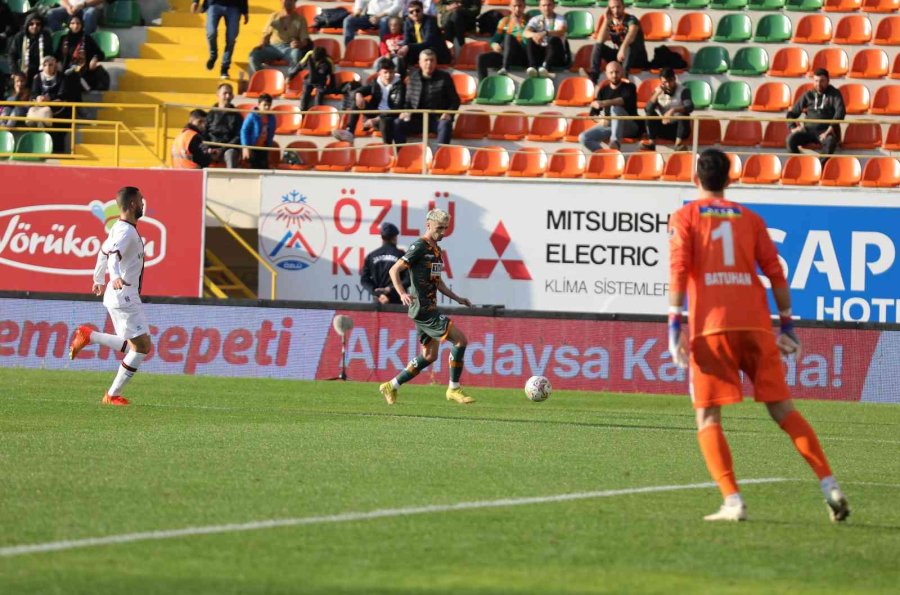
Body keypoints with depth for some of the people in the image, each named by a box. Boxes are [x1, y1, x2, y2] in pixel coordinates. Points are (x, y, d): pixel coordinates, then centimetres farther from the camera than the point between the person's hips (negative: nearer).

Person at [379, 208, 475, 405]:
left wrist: (457, 298, 19)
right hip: (423, 308, -10)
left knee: (429, 356, 12)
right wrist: (402, 294, -27)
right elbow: (394, 270, -13)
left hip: (429, 308, 10)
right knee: (459, 339, -13)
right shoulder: (419, 247, -11)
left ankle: (391, 387, 19)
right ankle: (454, 389, -5)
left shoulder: (436, 250, 17)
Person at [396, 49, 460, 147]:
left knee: (445, 124, -36)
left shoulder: (444, 78, 2)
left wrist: (449, 113, -15)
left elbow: (455, 100, 5)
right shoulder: (413, 77, 9)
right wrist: (406, 111, -5)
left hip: (438, 118, -3)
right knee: (398, 124, -22)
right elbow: (408, 100, 17)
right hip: (417, 118, 3)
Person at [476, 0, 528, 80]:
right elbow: (494, 39, 16)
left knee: (509, 37, -32)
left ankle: (505, 68, -46)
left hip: (523, 57, -5)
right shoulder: (504, 21, 16)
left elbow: (528, 41, -11)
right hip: (504, 54, 5)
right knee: (481, 58, -15)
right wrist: (495, 45, -7)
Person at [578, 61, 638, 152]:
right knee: (583, 137, -16)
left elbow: (625, 100, -26)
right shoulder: (604, 90, 10)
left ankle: (615, 142, -46)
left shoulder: (629, 87, -2)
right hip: (609, 125, 5)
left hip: (631, 126, -4)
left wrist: (605, 103, -41)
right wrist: (601, 120, -14)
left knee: (616, 108, -35)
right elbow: (593, 112, 10)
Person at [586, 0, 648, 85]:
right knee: (598, 46, -12)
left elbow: (631, 35, -37)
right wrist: (606, 20, -18)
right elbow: (600, 41, -15)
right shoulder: (609, 23, 0)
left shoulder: (631, 20, -15)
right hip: (618, 55, 5)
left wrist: (623, 48, -57)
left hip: (637, 56, -5)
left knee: (630, 45, -36)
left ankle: (623, 74, -50)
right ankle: (593, 74, -28)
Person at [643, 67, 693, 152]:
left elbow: (690, 107, -25)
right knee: (650, 112, -17)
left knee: (683, 113, -31)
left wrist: (673, 110, -40)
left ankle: (678, 143, -38)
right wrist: (657, 94, -18)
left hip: (679, 128, -3)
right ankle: (651, 143, -23)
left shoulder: (683, 91, -7)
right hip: (664, 129, 3)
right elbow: (647, 109, -8)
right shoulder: (658, 92, 4)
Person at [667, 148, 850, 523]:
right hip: (755, 324, 3)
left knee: (707, 418, 2)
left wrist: (674, 324, -8)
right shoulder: (750, 218, 17)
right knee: (782, 409, 7)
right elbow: (775, 272, 12)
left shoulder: (685, 217, 9)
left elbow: (679, 269, -4)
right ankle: (829, 485, -5)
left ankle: (732, 501, -14)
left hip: (711, 326, -3)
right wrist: (787, 324, 17)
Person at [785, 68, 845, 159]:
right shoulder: (808, 95, 14)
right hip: (809, 129, 3)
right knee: (791, 139, -27)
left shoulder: (834, 94, 6)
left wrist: (830, 129, -23)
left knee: (830, 141, -39)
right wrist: (792, 128, -3)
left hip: (826, 131, -3)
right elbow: (792, 113, 17)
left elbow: (840, 112, -10)